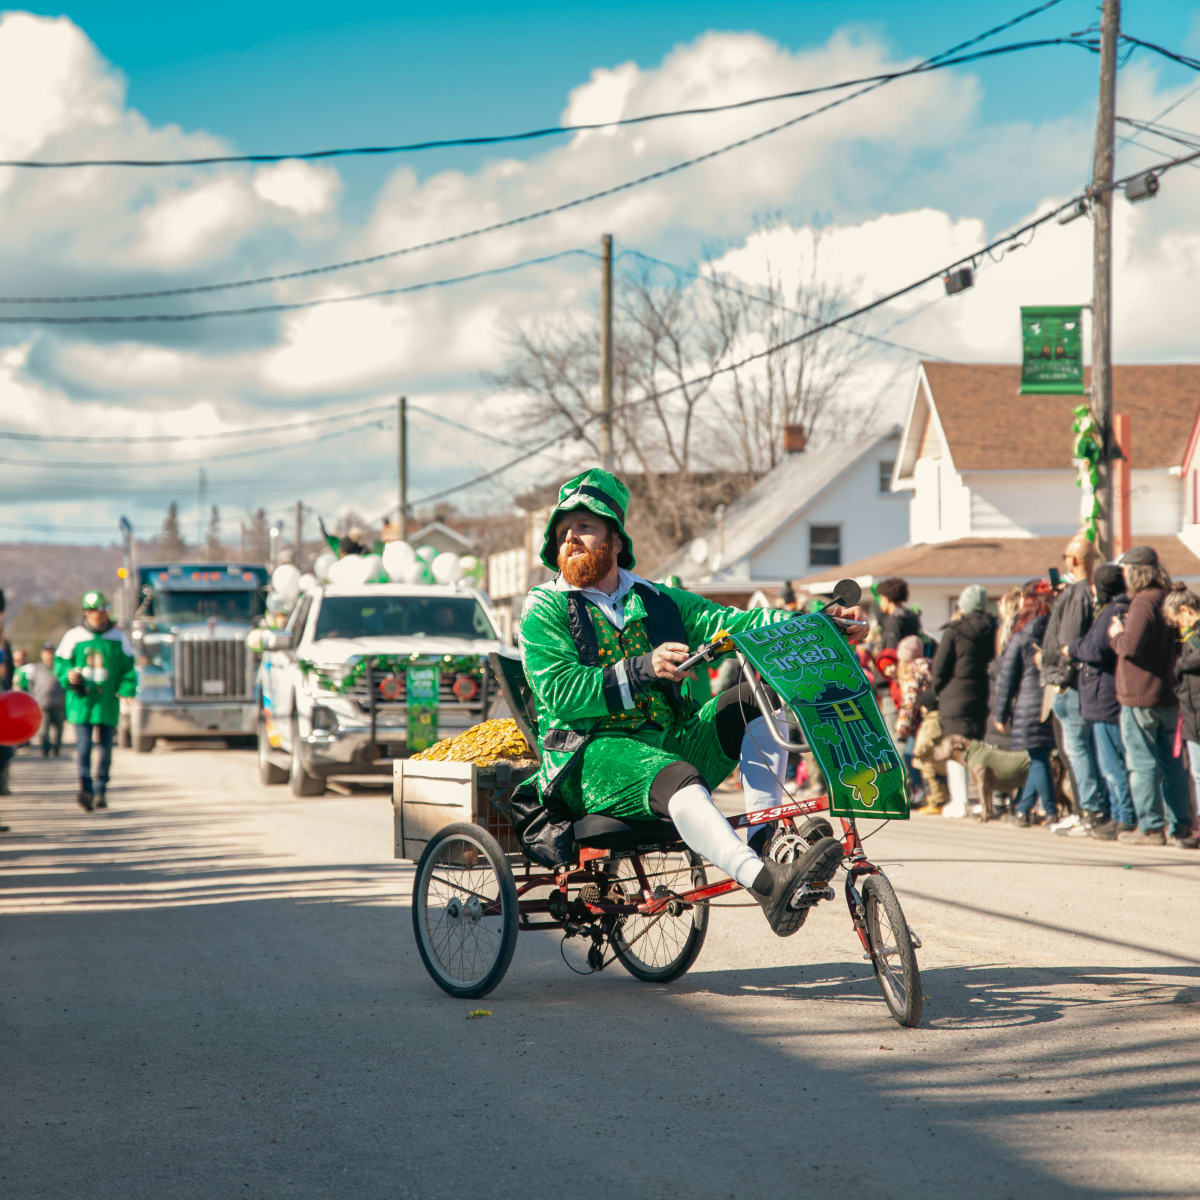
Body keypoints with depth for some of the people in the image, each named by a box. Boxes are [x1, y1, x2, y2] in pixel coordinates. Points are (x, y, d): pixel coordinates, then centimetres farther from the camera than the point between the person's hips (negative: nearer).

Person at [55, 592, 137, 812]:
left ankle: (100, 791, 14)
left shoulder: (118, 637, 8)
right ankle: (85, 788, -17)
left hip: (107, 701, 2)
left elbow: (128, 667, 12)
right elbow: (60, 663, 10)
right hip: (81, 700, -1)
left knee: (104, 747, 4)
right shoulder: (74, 636, 4)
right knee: (83, 745, -12)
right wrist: (69, 675, -11)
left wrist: (127, 689, -3)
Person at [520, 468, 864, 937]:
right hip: (594, 755, -6)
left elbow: (725, 623, 9)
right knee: (678, 780, -37)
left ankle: (764, 836, -21)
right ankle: (768, 885, -59)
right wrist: (643, 669, -23)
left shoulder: (656, 602, 20)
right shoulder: (545, 612, 5)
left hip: (668, 738, 6)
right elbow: (561, 694, -11)